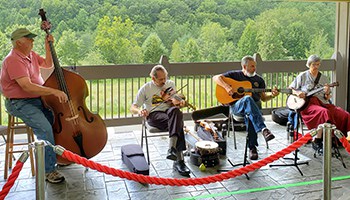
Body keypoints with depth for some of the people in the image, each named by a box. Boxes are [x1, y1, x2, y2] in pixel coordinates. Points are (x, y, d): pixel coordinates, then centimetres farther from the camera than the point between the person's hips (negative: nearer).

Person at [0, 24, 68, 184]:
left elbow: (48, 64, 22)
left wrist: (48, 45, 9)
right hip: (18, 103, -9)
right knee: (45, 127, -26)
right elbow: (27, 86, -30)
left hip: (36, 99, 9)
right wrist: (54, 91, -34)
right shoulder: (14, 60, -20)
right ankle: (48, 170, -18)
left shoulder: (31, 55, 10)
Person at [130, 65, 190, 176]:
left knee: (175, 111, -37)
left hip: (168, 110, 3)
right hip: (153, 115, -3)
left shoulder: (170, 84, 15)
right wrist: (139, 111, -24)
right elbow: (132, 108, 2)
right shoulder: (146, 88, 4)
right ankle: (179, 160, -38)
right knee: (177, 123, -34)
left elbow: (174, 102, 12)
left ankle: (172, 149, -45)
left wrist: (179, 103, -15)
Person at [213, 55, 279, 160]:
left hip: (254, 107, 2)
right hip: (236, 106, -2)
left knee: (249, 116, -37)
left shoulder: (259, 80, 18)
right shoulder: (235, 75, 9)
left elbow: (263, 98, 20)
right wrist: (227, 87, -14)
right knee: (247, 99, -39)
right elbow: (216, 77, 2)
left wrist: (272, 95, -1)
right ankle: (263, 129, -47)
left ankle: (252, 147, -30)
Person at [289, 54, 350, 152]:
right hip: (307, 104, -5)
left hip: (322, 103, 5)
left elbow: (327, 98, 16)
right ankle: (316, 141, -26)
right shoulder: (303, 76, 7)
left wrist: (327, 93, -7)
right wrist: (297, 93, -10)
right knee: (324, 112, -37)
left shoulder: (323, 78, 17)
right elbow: (290, 88, 10)